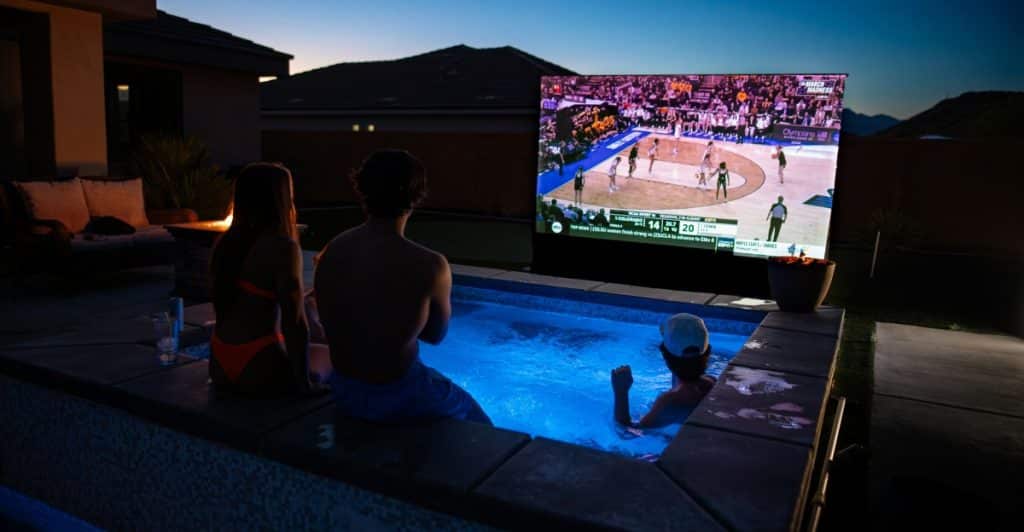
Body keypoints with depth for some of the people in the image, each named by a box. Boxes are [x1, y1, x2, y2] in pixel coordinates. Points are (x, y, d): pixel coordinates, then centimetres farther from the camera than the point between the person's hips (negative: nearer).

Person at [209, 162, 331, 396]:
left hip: (219, 364, 7)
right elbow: (295, 321, -20)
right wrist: (304, 382, -11)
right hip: (259, 369, -7)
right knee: (328, 356, 20)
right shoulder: (282, 247, -18)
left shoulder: (225, 243, 4)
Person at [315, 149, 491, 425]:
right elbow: (435, 334, -6)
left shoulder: (333, 249, -8)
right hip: (397, 399, -5)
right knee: (474, 419, 24)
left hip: (344, 392, 6)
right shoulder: (429, 265, -22)